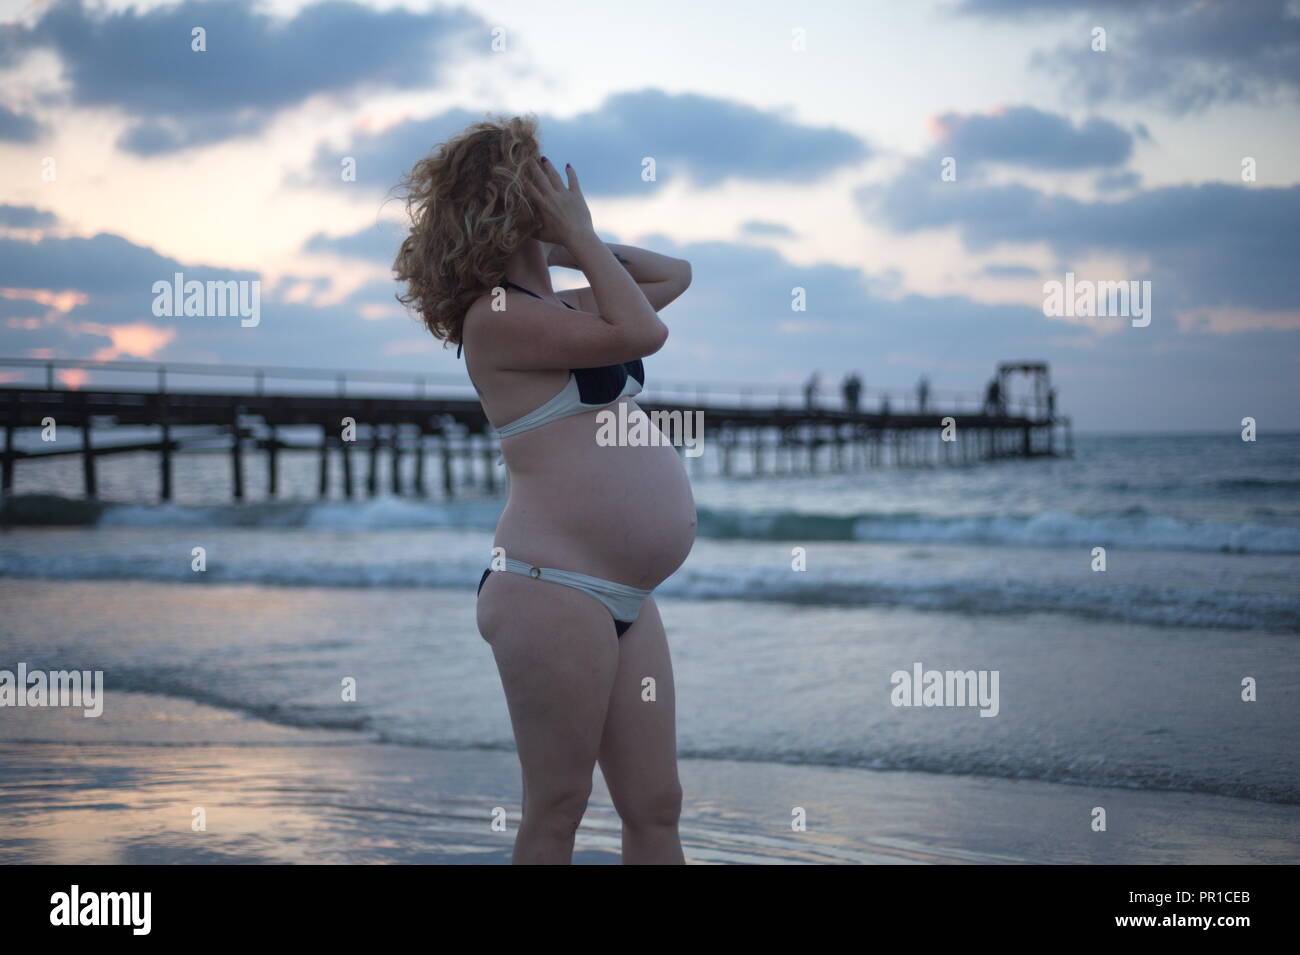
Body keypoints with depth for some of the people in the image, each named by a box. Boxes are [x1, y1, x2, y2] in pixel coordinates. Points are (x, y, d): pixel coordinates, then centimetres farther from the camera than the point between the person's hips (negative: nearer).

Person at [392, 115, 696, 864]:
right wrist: (579, 233, -6)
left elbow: (676, 274, 29)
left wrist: (572, 244, 18)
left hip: (625, 600, 9)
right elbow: (643, 331, -17)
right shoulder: (494, 316, -10)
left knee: (656, 807, 7)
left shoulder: (567, 304, 17)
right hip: (552, 589, -9)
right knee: (558, 808, -3)